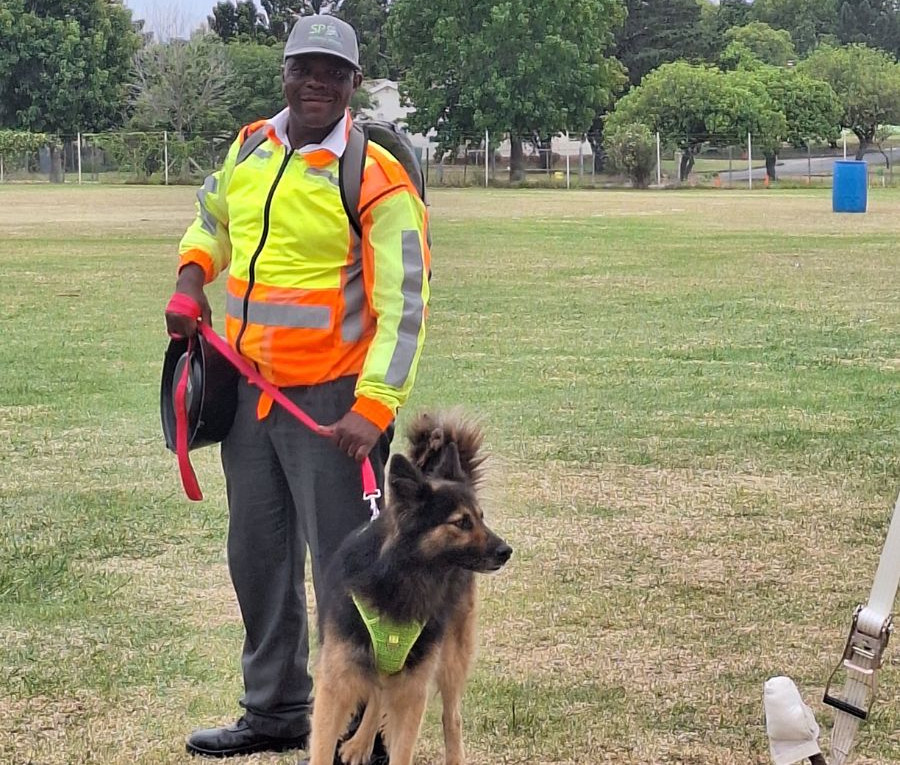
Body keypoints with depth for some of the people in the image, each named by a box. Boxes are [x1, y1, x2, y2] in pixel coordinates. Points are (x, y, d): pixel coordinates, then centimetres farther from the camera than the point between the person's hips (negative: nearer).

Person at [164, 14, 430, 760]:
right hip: (248, 390, 7)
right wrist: (191, 277, 6)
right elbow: (212, 216, 26)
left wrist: (373, 408, -24)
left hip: (330, 402, -7)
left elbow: (404, 305, -17)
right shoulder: (250, 149, 5)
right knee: (258, 559, 17)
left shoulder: (376, 180, -15)